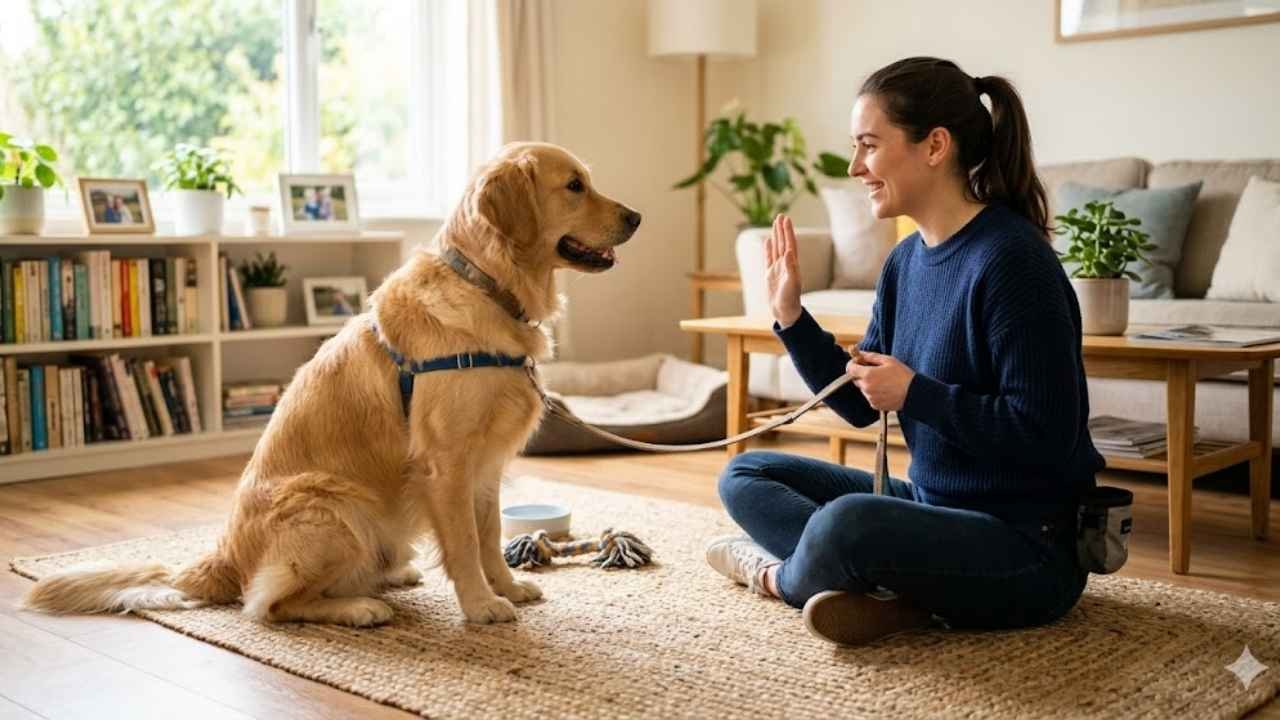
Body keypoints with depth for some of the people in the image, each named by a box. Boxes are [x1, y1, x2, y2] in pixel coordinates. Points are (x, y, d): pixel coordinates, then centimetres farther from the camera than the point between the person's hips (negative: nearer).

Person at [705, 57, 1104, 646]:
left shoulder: (1009, 259, -20)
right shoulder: (907, 259, 6)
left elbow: (1045, 436, -24)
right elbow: (859, 404, 11)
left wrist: (914, 393, -20)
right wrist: (790, 316, 0)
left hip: (1029, 546, -9)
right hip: (934, 506, 10)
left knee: (847, 522, -37)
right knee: (745, 476, 13)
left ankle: (781, 576, 0)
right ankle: (890, 592, -12)